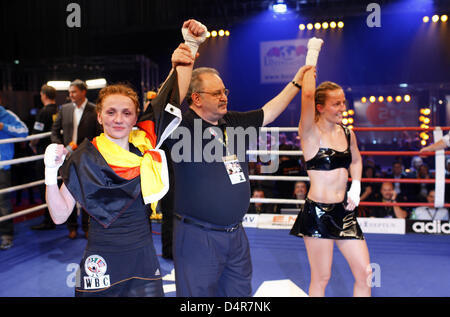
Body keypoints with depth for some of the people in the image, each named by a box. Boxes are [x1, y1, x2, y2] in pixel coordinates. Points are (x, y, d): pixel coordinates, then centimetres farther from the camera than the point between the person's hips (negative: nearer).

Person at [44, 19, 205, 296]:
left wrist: (189, 47, -10)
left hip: (144, 258, 3)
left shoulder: (145, 141, -2)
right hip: (102, 262, -3)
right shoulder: (84, 158, -9)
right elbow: (60, 215, -7)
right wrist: (51, 173, -21)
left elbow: (176, 95, -2)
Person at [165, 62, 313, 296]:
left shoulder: (234, 122, 10)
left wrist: (296, 82, 23)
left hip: (236, 233, 7)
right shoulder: (183, 126, -11)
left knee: (240, 291, 20)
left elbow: (268, 112, 20)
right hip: (198, 236, -7)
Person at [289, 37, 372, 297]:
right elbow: (308, 94, -28)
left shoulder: (347, 133, 6)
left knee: (365, 272, 8)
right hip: (317, 212, -6)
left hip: (344, 211, 6)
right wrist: (312, 53, -17)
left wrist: (356, 188, 10)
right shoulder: (310, 134, -12)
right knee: (321, 278, 6)